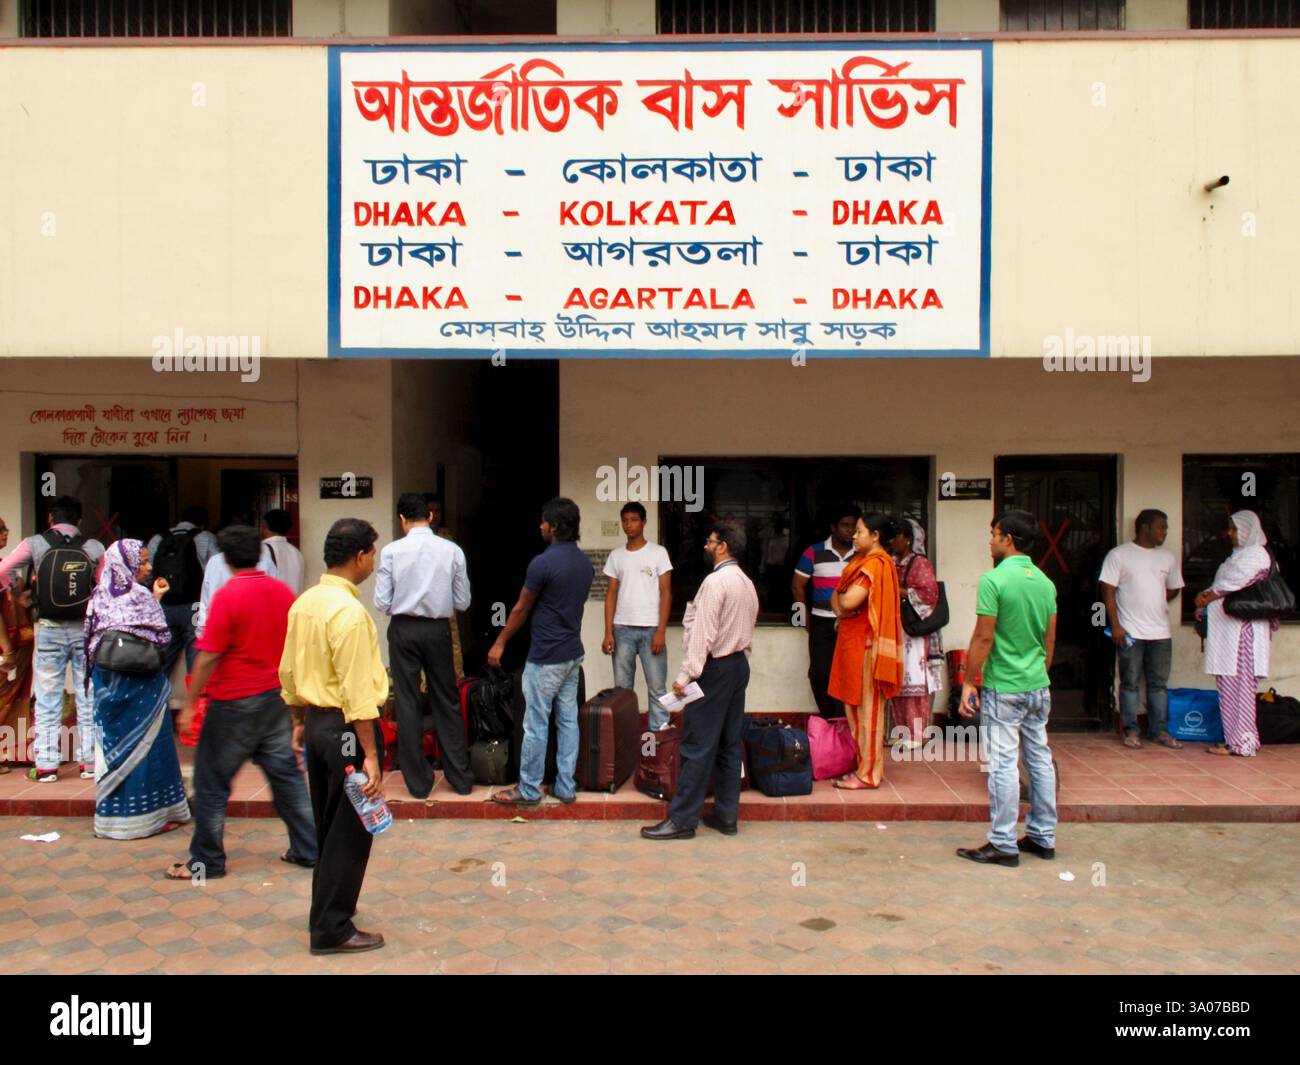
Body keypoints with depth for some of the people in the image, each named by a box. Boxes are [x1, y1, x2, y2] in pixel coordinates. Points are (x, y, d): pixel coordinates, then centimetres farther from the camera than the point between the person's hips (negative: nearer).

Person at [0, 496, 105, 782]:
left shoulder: (34, 544, -1)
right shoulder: (94, 547, 0)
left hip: (49, 628, 0)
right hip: (85, 628, 1)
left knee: (47, 700, 8)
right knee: (88, 698, 8)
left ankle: (46, 766, 11)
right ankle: (90, 762, 12)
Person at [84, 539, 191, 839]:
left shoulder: (103, 595, 4)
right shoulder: (138, 597, -17)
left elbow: (93, 642, 11)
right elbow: (160, 637, -13)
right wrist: (156, 599, 1)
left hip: (108, 686, 7)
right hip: (139, 688, -7)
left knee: (115, 743, 13)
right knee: (143, 746, 3)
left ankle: (113, 813, 22)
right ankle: (144, 814, 10)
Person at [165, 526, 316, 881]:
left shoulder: (228, 595, -15)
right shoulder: (283, 591, 3)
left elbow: (209, 657, -16)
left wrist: (189, 705, -8)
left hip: (235, 702, -6)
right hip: (277, 696, 6)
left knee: (211, 782, 8)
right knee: (286, 774, 13)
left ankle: (207, 861, 17)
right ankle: (307, 849, 17)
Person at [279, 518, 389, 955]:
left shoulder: (304, 603, 5)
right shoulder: (349, 611, -21)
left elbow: (289, 672, 13)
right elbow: (357, 692, -23)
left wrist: (299, 721, 24)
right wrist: (371, 755, -20)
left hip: (316, 722, 9)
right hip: (346, 727, -9)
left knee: (326, 825, 22)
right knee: (350, 832, 3)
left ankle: (328, 906, 37)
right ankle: (332, 930, 13)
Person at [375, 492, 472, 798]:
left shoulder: (391, 551, -8)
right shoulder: (452, 551, -5)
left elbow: (382, 603, -7)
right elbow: (463, 602, -1)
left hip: (404, 629, -1)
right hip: (438, 629, 1)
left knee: (408, 704, 9)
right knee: (447, 701, 12)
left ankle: (418, 781, 16)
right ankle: (460, 777, 19)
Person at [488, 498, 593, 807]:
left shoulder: (543, 563, -17)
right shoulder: (586, 563, 6)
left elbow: (521, 609, -8)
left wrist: (500, 643, 4)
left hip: (545, 658, -8)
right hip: (573, 654, 8)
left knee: (536, 725, 2)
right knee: (568, 721, 11)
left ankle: (529, 790, 12)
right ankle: (566, 787, 17)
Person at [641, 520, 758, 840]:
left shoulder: (715, 581, -16)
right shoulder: (747, 583, 12)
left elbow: (703, 632, -21)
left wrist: (686, 674, -20)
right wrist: (737, 658, 18)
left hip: (715, 668, -9)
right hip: (740, 664, 9)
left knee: (698, 746, -5)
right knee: (729, 743, 12)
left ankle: (682, 819, 0)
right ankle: (726, 814, 17)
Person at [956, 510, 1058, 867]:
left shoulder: (994, 580, -15)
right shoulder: (1045, 582, 7)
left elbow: (983, 638, -16)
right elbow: (1050, 640, 13)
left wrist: (969, 682, -8)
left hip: (1003, 688, -7)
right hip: (1038, 687, 7)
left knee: (1004, 764, -2)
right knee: (1041, 760, 13)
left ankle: (1003, 844, 4)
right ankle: (1043, 837, 23)